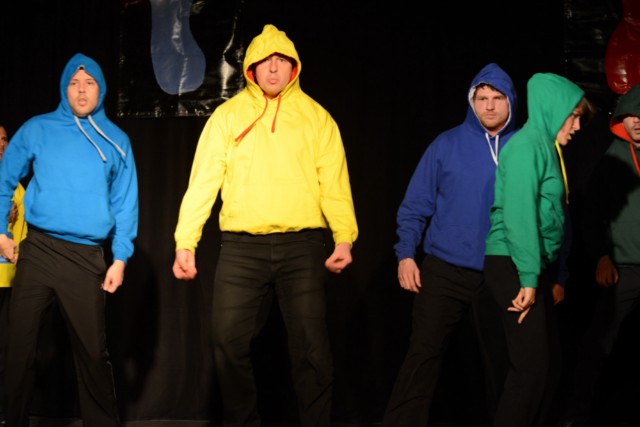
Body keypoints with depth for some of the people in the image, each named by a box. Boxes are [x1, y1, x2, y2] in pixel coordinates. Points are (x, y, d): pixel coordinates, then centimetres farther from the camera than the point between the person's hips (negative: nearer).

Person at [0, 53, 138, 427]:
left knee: (93, 350, 4)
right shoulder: (38, 129, 6)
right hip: (37, 251, 0)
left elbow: (125, 203, 7)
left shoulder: (116, 140, 9)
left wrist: (120, 258, 0)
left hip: (87, 257, 0)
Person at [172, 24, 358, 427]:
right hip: (241, 247, 1)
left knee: (312, 347, 1)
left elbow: (334, 182, 0)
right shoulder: (228, 115, 8)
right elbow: (203, 181, 3)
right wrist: (185, 242, -5)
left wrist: (344, 238, -13)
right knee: (229, 343, 4)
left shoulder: (316, 117, 8)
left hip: (302, 246, -1)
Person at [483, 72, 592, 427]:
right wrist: (528, 277, -21)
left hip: (532, 267, 10)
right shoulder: (527, 144, -10)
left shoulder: (545, 148, 18)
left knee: (537, 365, 12)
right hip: (512, 265, -10)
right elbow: (518, 213, -18)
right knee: (531, 367, -9)